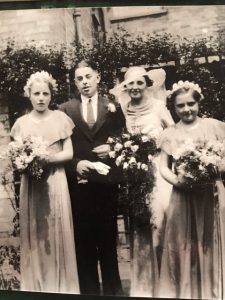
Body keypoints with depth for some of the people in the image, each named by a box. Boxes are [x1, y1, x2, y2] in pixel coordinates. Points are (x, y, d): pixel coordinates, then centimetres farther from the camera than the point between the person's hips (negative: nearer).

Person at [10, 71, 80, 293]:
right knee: (33, 235, 4)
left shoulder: (60, 118, 4)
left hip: (55, 182, -1)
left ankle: (61, 287, 11)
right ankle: (35, 287, 15)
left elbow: (68, 153, 0)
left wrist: (46, 158, -15)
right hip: (30, 184, 1)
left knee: (57, 234, 0)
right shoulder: (21, 123, 7)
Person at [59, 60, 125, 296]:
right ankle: (89, 289, 18)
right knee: (84, 240, 5)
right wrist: (76, 164, -14)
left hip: (107, 181, 0)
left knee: (108, 238, 9)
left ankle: (113, 290, 22)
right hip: (78, 182, 0)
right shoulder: (66, 109, 6)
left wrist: (112, 149, -12)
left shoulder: (113, 107, 7)